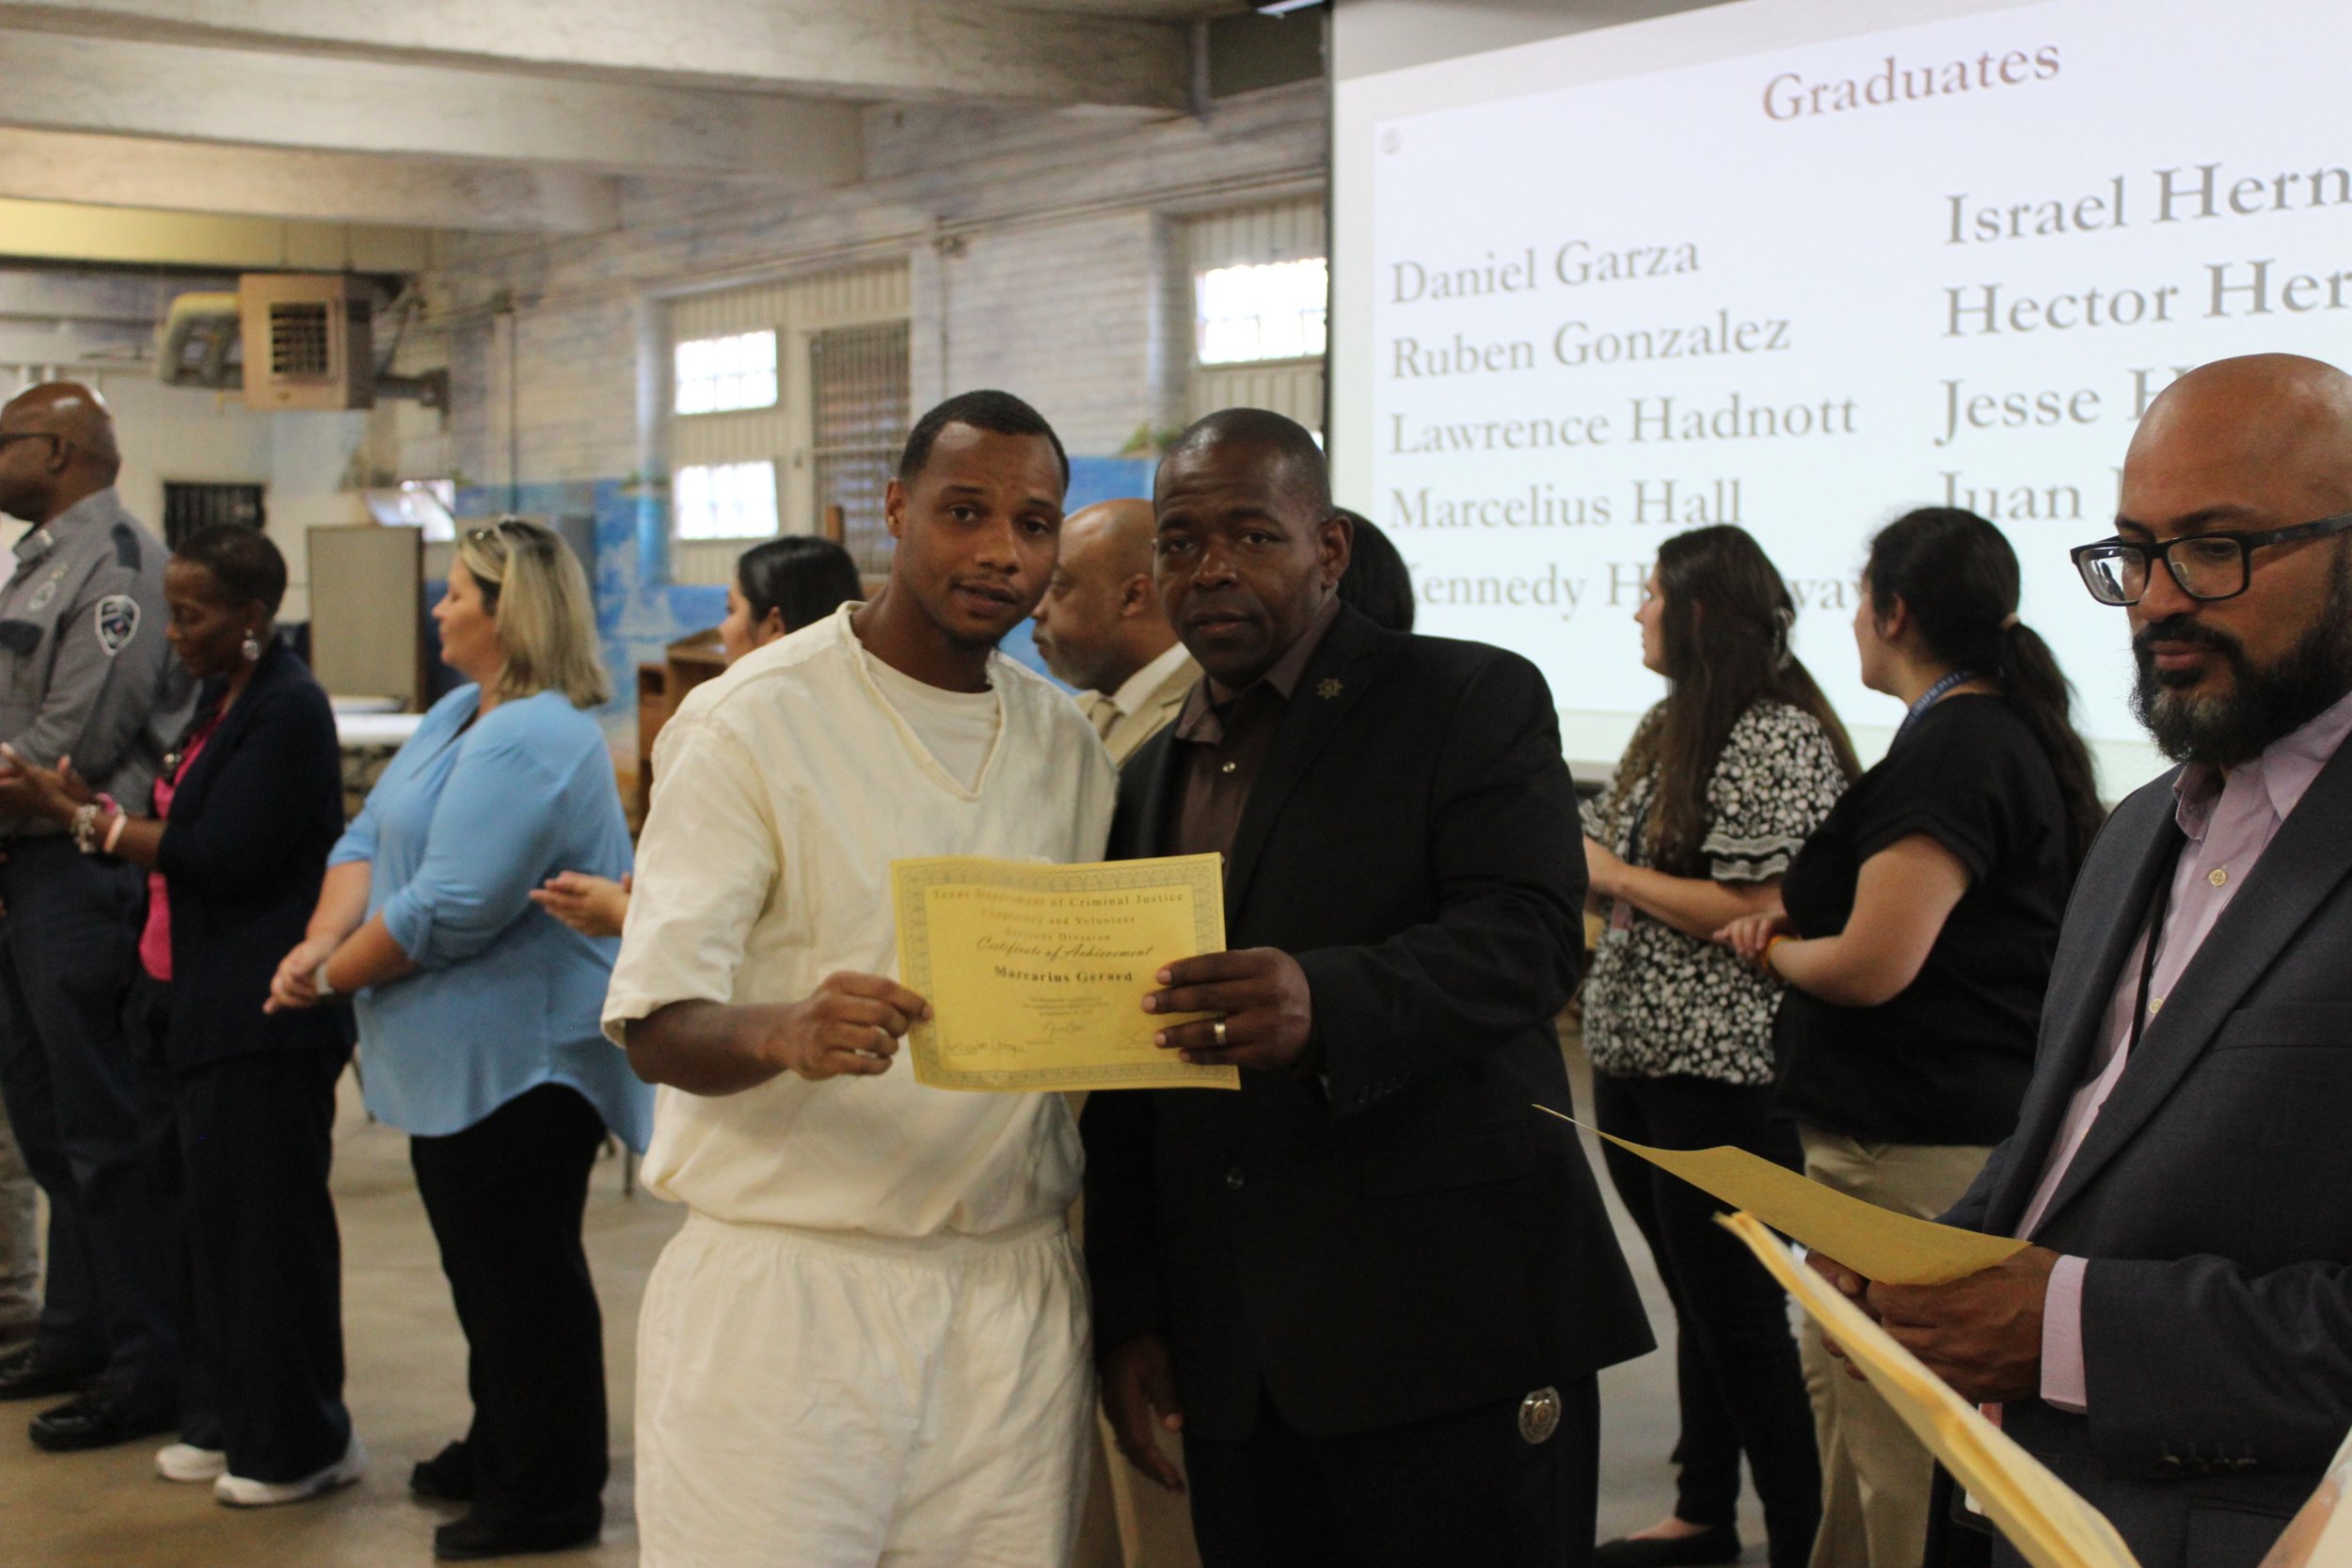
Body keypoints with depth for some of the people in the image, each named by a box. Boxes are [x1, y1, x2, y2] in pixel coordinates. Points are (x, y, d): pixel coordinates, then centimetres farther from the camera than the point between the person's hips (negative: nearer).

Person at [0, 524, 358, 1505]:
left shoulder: (286, 713, -15)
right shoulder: (222, 700, 14)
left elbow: (222, 857, -19)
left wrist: (80, 812, -14)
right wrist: (80, 803, 4)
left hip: (265, 1019, -9)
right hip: (207, 1007, 9)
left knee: (266, 1218, -2)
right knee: (216, 1207, 14)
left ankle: (299, 1442, 9)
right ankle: (230, 1418, 25)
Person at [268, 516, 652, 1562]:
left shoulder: (533, 742, -23)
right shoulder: (458, 714, 11)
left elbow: (449, 911, -26)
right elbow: (368, 838, 8)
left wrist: (330, 975, -15)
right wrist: (320, 942, -9)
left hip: (519, 1063, -10)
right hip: (455, 1058, 10)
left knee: (521, 1275, 0)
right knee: (479, 1263, 20)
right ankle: (502, 1448, 34)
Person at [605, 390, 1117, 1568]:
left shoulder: (1066, 744, 10)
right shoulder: (748, 722, -5)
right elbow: (654, 1026, -12)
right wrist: (783, 1033, -34)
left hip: (1014, 1290, 4)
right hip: (784, 1292, -4)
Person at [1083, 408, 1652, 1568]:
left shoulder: (1476, 702, 0)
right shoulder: (1149, 777, 17)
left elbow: (1531, 935, -16)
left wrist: (1324, 1006, -34)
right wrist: (1128, 1318, 10)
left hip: (1449, 1331, -5)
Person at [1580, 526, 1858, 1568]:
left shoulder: (1780, 737, -14)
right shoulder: (1668, 728, 12)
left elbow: (1761, 912, -22)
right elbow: (1606, 851, 19)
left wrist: (1617, 876, -13)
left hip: (1722, 1075, -9)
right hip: (1636, 1056, 9)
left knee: (1739, 1318, -3)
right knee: (1695, 1301, 18)